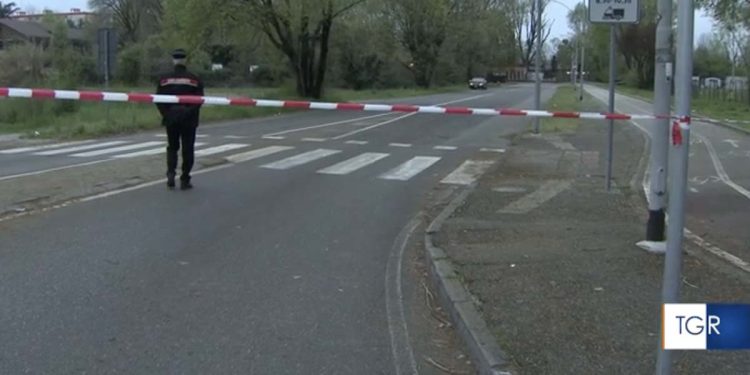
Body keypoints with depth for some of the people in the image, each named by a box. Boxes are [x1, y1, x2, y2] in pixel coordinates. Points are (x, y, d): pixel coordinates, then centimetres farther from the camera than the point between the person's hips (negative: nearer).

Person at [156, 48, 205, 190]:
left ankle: (171, 173, -2)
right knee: (187, 150, 6)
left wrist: (166, 114, -1)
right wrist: (190, 113, -9)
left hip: (171, 120, 2)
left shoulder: (164, 79, 1)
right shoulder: (194, 80, -5)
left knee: (172, 147, 18)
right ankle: (185, 180, 6)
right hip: (189, 120, -2)